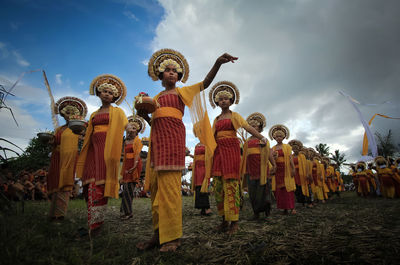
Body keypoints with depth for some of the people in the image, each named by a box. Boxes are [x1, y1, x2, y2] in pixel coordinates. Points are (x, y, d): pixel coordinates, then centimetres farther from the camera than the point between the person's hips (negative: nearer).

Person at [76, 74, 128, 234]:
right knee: (90, 183, -3)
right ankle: (92, 222, 3)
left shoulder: (117, 112, 11)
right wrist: (84, 153, 14)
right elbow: (89, 134, 22)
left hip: (107, 147, -5)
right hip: (93, 148, 5)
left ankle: (96, 222, -9)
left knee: (100, 183, -12)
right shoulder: (94, 115, 25)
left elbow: (126, 126, -1)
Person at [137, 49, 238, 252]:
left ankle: (172, 236, -5)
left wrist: (218, 63, -17)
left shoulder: (181, 91, 12)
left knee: (169, 184, -12)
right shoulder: (156, 97, 25)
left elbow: (205, 83, -2)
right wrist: (144, 115, 4)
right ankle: (158, 234, 11)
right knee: (155, 185, 3)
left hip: (173, 136, -6)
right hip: (157, 138, 6)